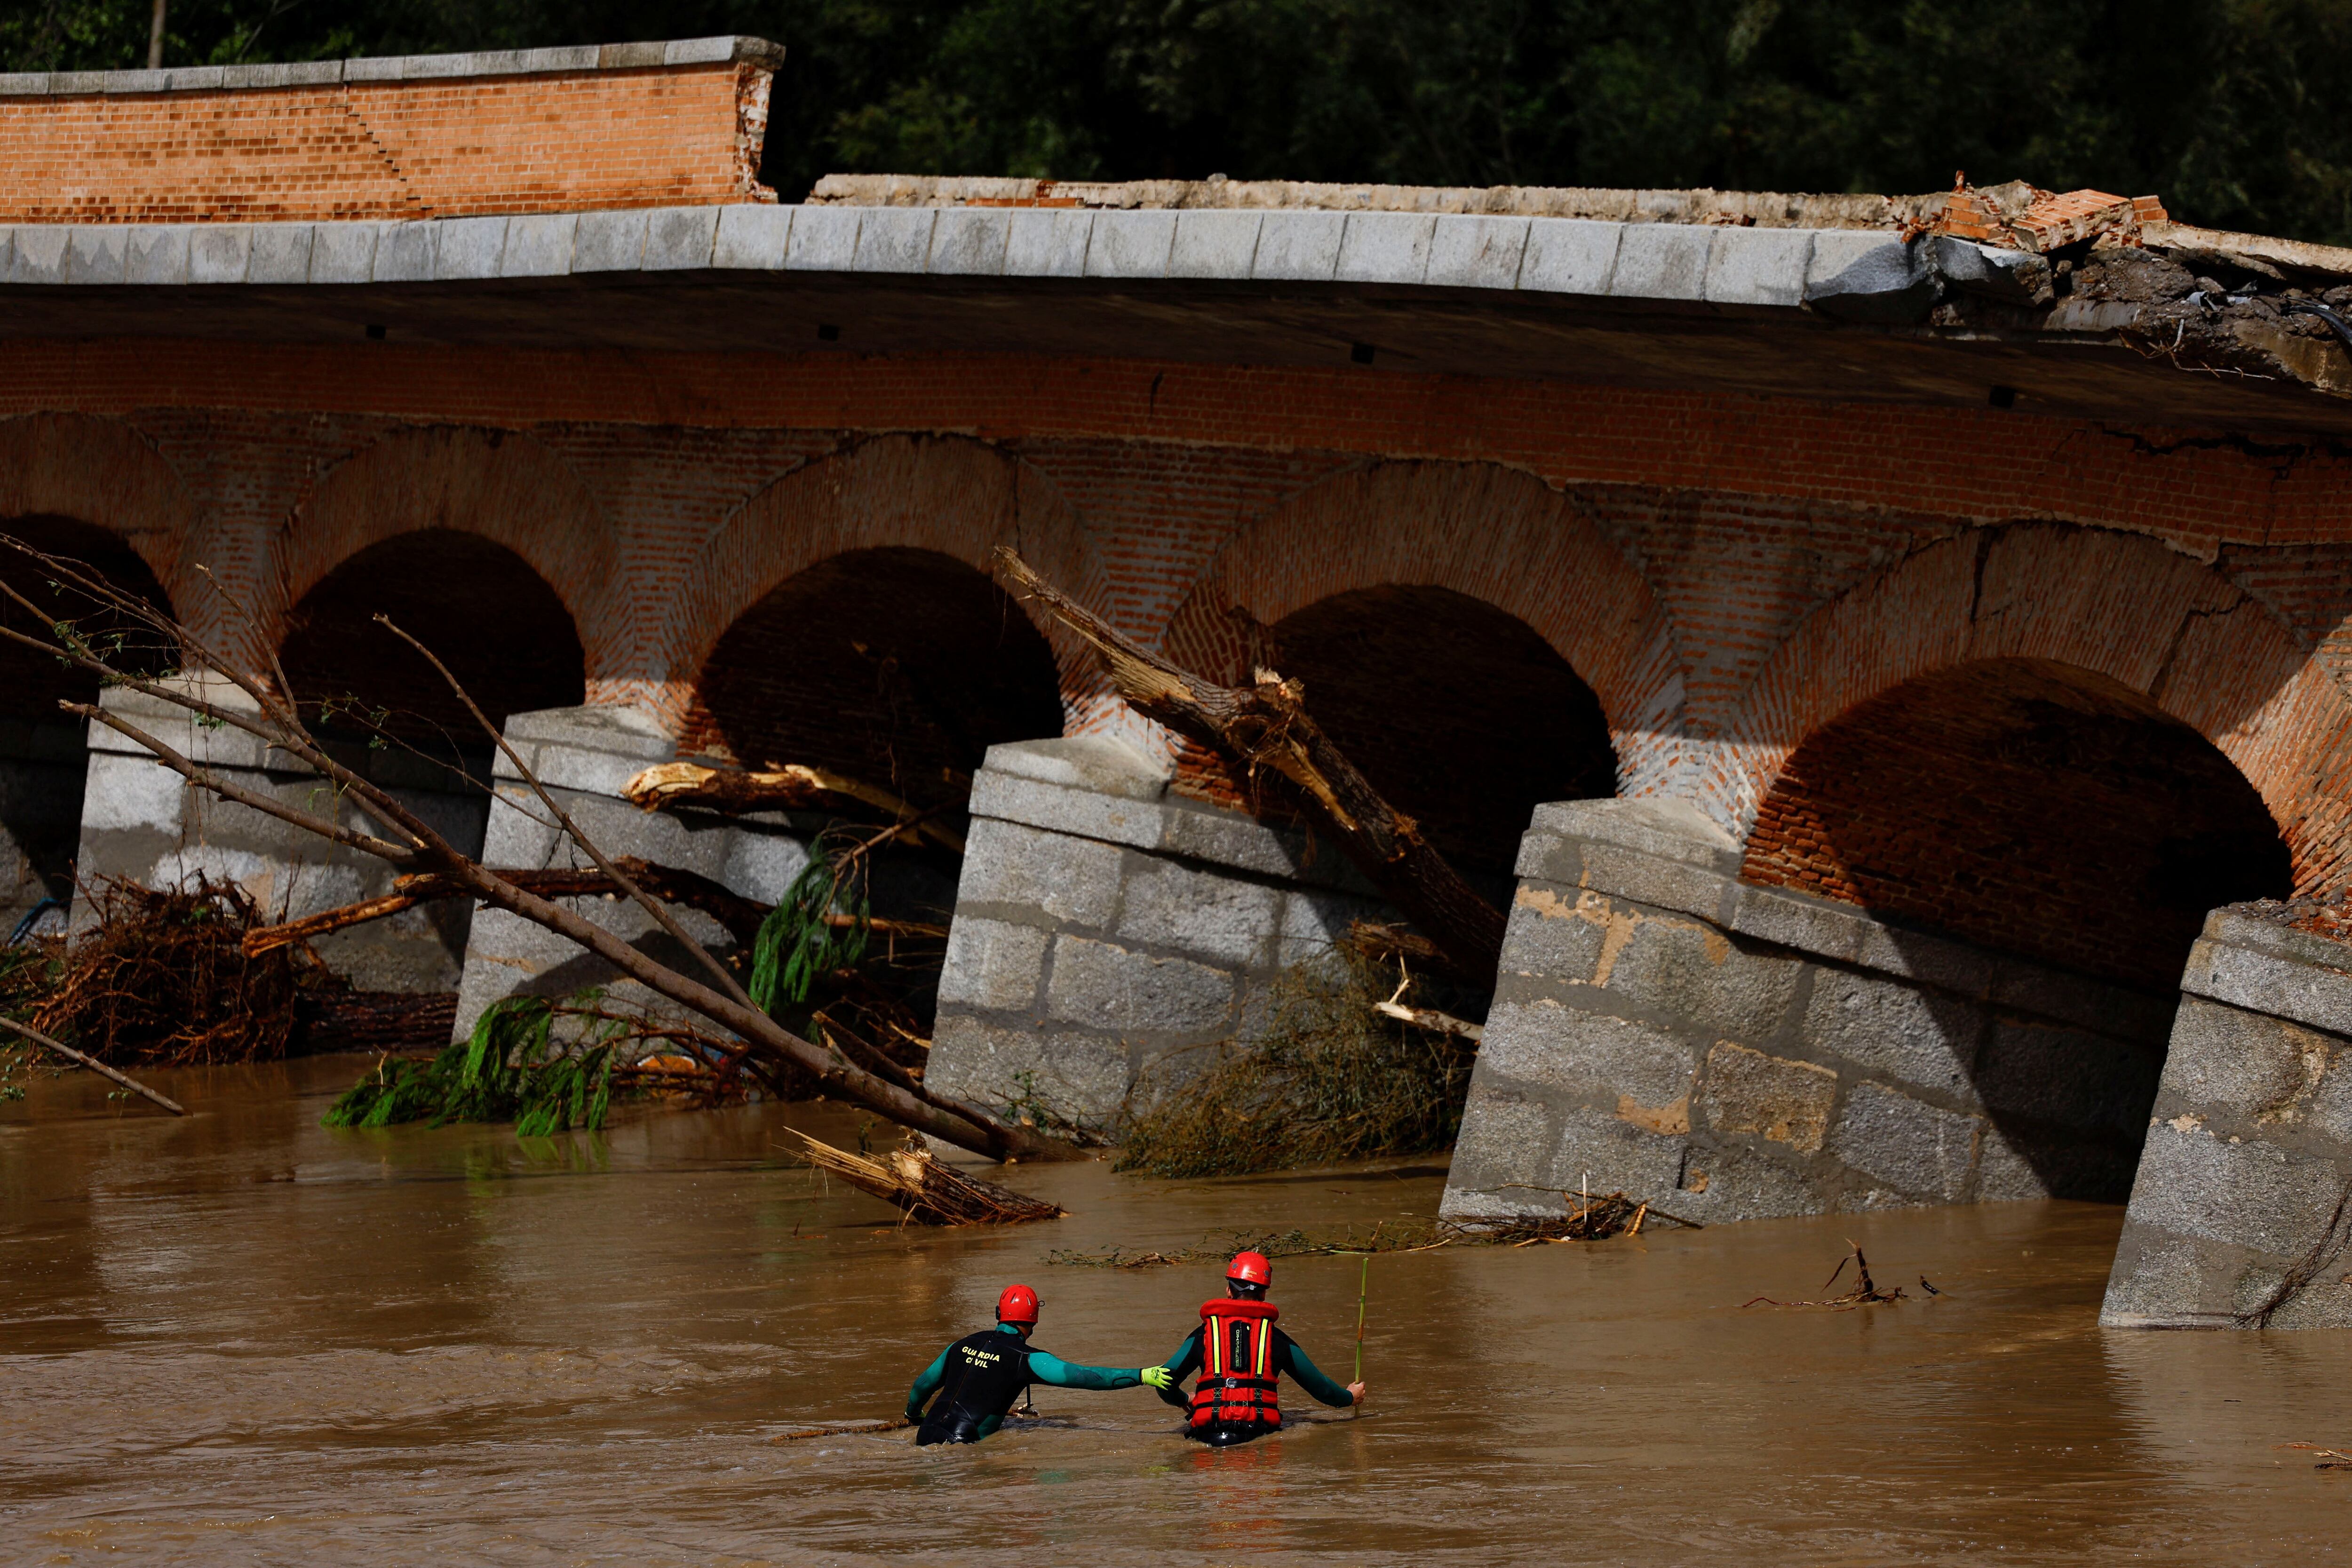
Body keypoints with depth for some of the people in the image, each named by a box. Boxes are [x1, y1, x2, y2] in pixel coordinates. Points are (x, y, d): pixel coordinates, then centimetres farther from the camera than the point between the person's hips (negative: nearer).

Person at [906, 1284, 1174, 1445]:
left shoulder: (964, 1345, 17)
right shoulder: (1025, 1358, -2)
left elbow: (924, 1384, 31)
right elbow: (1084, 1376, -9)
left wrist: (913, 1414, 53)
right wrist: (1142, 1376, -8)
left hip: (926, 1434, 7)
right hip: (959, 1444, -7)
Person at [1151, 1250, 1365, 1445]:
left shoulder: (1203, 1335, 10)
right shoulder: (1276, 1338, 10)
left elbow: (1164, 1383, 10)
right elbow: (1317, 1384, 20)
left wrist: (1184, 1401, 33)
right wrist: (1349, 1397, 40)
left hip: (1209, 1433, 0)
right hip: (1259, 1429, 0)